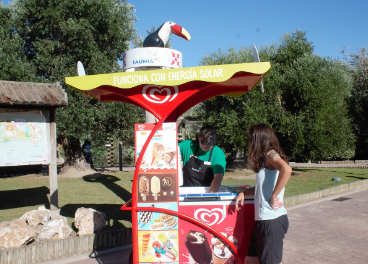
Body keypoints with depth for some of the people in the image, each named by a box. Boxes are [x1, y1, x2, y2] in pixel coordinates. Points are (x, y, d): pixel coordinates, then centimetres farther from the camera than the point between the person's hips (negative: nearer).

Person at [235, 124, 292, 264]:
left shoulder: (271, 154, -12)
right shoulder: (264, 159, 15)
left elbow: (286, 169, -32)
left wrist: (274, 197, -25)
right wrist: (243, 193, 6)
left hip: (272, 220, -9)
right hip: (262, 220, 9)